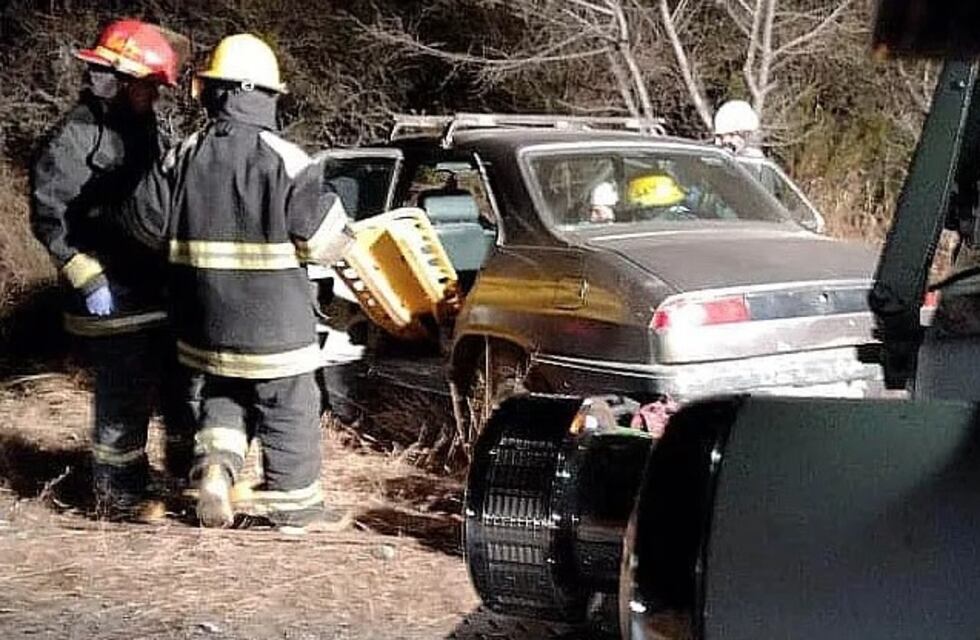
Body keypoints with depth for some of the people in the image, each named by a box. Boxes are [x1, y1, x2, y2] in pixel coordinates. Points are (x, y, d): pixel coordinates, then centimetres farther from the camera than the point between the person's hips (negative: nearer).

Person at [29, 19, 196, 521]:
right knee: (124, 400, -2)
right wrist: (88, 279, -19)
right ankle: (117, 496, 10)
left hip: (162, 292, 8)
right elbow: (48, 216, -16)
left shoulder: (145, 131, 13)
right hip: (114, 300, -8)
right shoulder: (75, 137, -12)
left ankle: (191, 469, 33)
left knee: (182, 385, 17)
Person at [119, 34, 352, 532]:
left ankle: (215, 461, 1)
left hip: (206, 320, 4)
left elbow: (144, 221, 3)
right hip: (273, 321, -4)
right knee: (289, 409, 10)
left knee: (222, 393, 24)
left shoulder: (184, 156, -2)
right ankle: (292, 501, 20)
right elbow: (326, 239, -13)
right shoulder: (285, 160, -14)